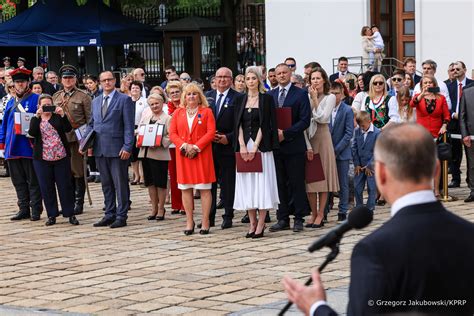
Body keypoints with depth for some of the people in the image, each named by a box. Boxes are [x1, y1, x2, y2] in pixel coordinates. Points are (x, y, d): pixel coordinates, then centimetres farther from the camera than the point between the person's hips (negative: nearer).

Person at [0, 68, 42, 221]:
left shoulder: (36, 99, 0)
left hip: (29, 148, -5)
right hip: (13, 149, 5)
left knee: (33, 181, 0)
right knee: (18, 181, 9)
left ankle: (36, 211, 5)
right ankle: (24, 210, 15)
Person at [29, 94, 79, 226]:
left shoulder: (58, 116, 7)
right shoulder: (35, 119, 8)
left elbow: (68, 128, -8)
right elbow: (32, 133, -11)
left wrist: (62, 115, -19)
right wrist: (37, 116, -17)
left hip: (61, 157, -1)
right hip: (42, 159, 1)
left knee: (65, 186, 0)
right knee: (46, 188, 3)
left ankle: (70, 214, 6)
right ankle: (52, 215, 12)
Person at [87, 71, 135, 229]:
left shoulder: (124, 100, -2)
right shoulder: (95, 101, 16)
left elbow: (129, 125, -7)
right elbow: (91, 124, 22)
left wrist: (127, 147, -14)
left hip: (117, 149, -6)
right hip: (100, 150, 6)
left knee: (120, 184, -1)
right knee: (106, 184, 11)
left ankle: (121, 216, 3)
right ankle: (109, 214, 18)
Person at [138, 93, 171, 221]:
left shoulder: (167, 118, -4)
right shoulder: (145, 115, 13)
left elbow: (170, 137, -10)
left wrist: (160, 142, -23)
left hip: (160, 154, -5)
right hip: (145, 152, 6)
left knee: (160, 182, 0)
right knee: (150, 182, 10)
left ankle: (161, 209, 11)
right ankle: (154, 208, 20)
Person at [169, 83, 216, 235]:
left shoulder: (206, 112, 5)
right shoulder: (178, 113, 12)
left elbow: (211, 132, -4)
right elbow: (172, 133, 6)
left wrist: (196, 147, -13)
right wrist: (184, 146, -11)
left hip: (202, 154, -3)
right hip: (183, 155, 3)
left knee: (204, 188, -4)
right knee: (185, 188, 3)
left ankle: (205, 222, -1)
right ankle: (189, 222, 11)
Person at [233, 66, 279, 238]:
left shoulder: (266, 99, 0)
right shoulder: (240, 100, 11)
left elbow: (265, 124, -6)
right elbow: (238, 124, 6)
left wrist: (255, 147, -14)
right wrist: (242, 146, -8)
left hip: (261, 145, -4)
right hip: (244, 146, 4)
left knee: (261, 182, -5)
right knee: (247, 183, 3)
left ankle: (261, 223, -3)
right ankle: (252, 223, 8)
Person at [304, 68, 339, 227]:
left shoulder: (330, 97, 1)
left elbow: (322, 118, -11)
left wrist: (315, 99, -7)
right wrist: (307, 145, -8)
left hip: (323, 138, -2)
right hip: (307, 138, 2)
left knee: (323, 176, -1)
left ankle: (320, 214, 4)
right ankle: (314, 213, 10)